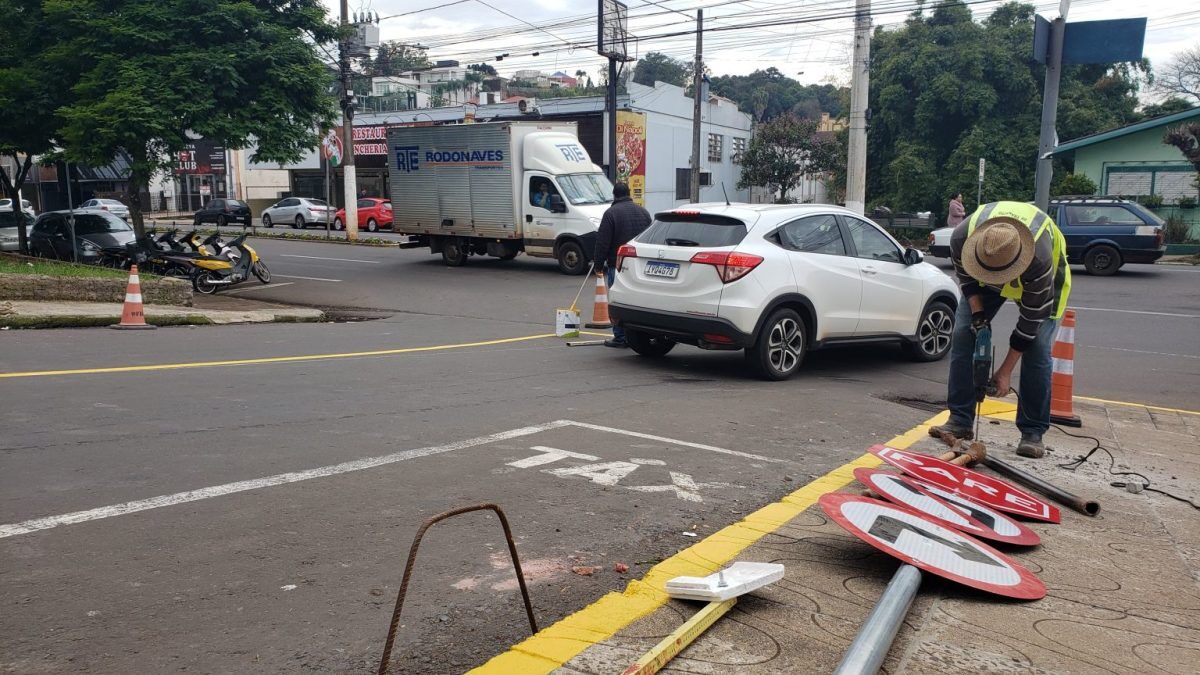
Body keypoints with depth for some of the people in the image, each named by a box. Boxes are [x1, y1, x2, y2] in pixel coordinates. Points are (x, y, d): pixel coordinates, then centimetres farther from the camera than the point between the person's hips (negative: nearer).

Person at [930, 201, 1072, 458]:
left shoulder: (1039, 260, -44)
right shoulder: (961, 237, -37)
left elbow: (1032, 317, -31)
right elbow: (965, 273, -10)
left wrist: (1005, 371, -25)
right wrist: (977, 312, -22)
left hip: (1042, 280, -3)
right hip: (985, 282, 3)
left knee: (1037, 348, -17)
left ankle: (1033, 433, -6)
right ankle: (960, 421, -3)